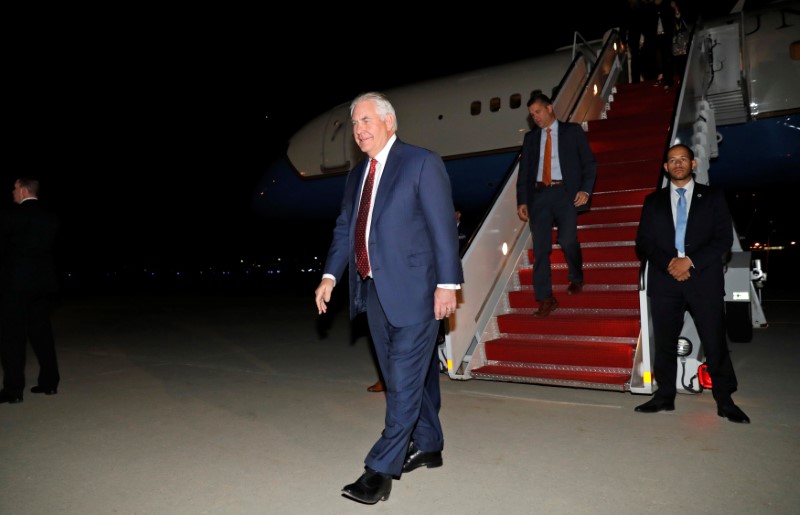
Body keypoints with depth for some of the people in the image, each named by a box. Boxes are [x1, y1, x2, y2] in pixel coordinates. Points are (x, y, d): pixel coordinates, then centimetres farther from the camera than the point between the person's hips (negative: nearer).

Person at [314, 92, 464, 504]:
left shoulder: (422, 163, -6)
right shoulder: (356, 175, 15)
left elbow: (443, 227, -10)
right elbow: (344, 229, 14)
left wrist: (447, 283, -14)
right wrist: (330, 276, 2)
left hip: (412, 292, -7)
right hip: (374, 293, 8)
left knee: (404, 381, -2)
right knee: (405, 378, 17)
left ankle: (381, 470, 7)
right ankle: (427, 447, 34)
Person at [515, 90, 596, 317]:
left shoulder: (572, 131, 10)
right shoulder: (530, 138, 18)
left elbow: (589, 162, 5)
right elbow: (524, 171, 14)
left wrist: (585, 189, -9)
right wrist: (522, 201, 4)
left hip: (565, 192, -3)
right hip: (539, 194, 3)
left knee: (568, 241, -13)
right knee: (540, 248, -3)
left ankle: (576, 279, 18)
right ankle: (545, 299, 2)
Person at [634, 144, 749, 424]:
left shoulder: (712, 197, 10)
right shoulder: (653, 201, 13)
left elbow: (724, 239, 0)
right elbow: (643, 243, 6)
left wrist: (690, 261, -12)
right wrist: (669, 263, -10)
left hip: (704, 281, -1)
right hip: (664, 281, 2)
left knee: (715, 343, 0)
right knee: (665, 343, 6)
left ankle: (724, 401, 14)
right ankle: (665, 396, 18)